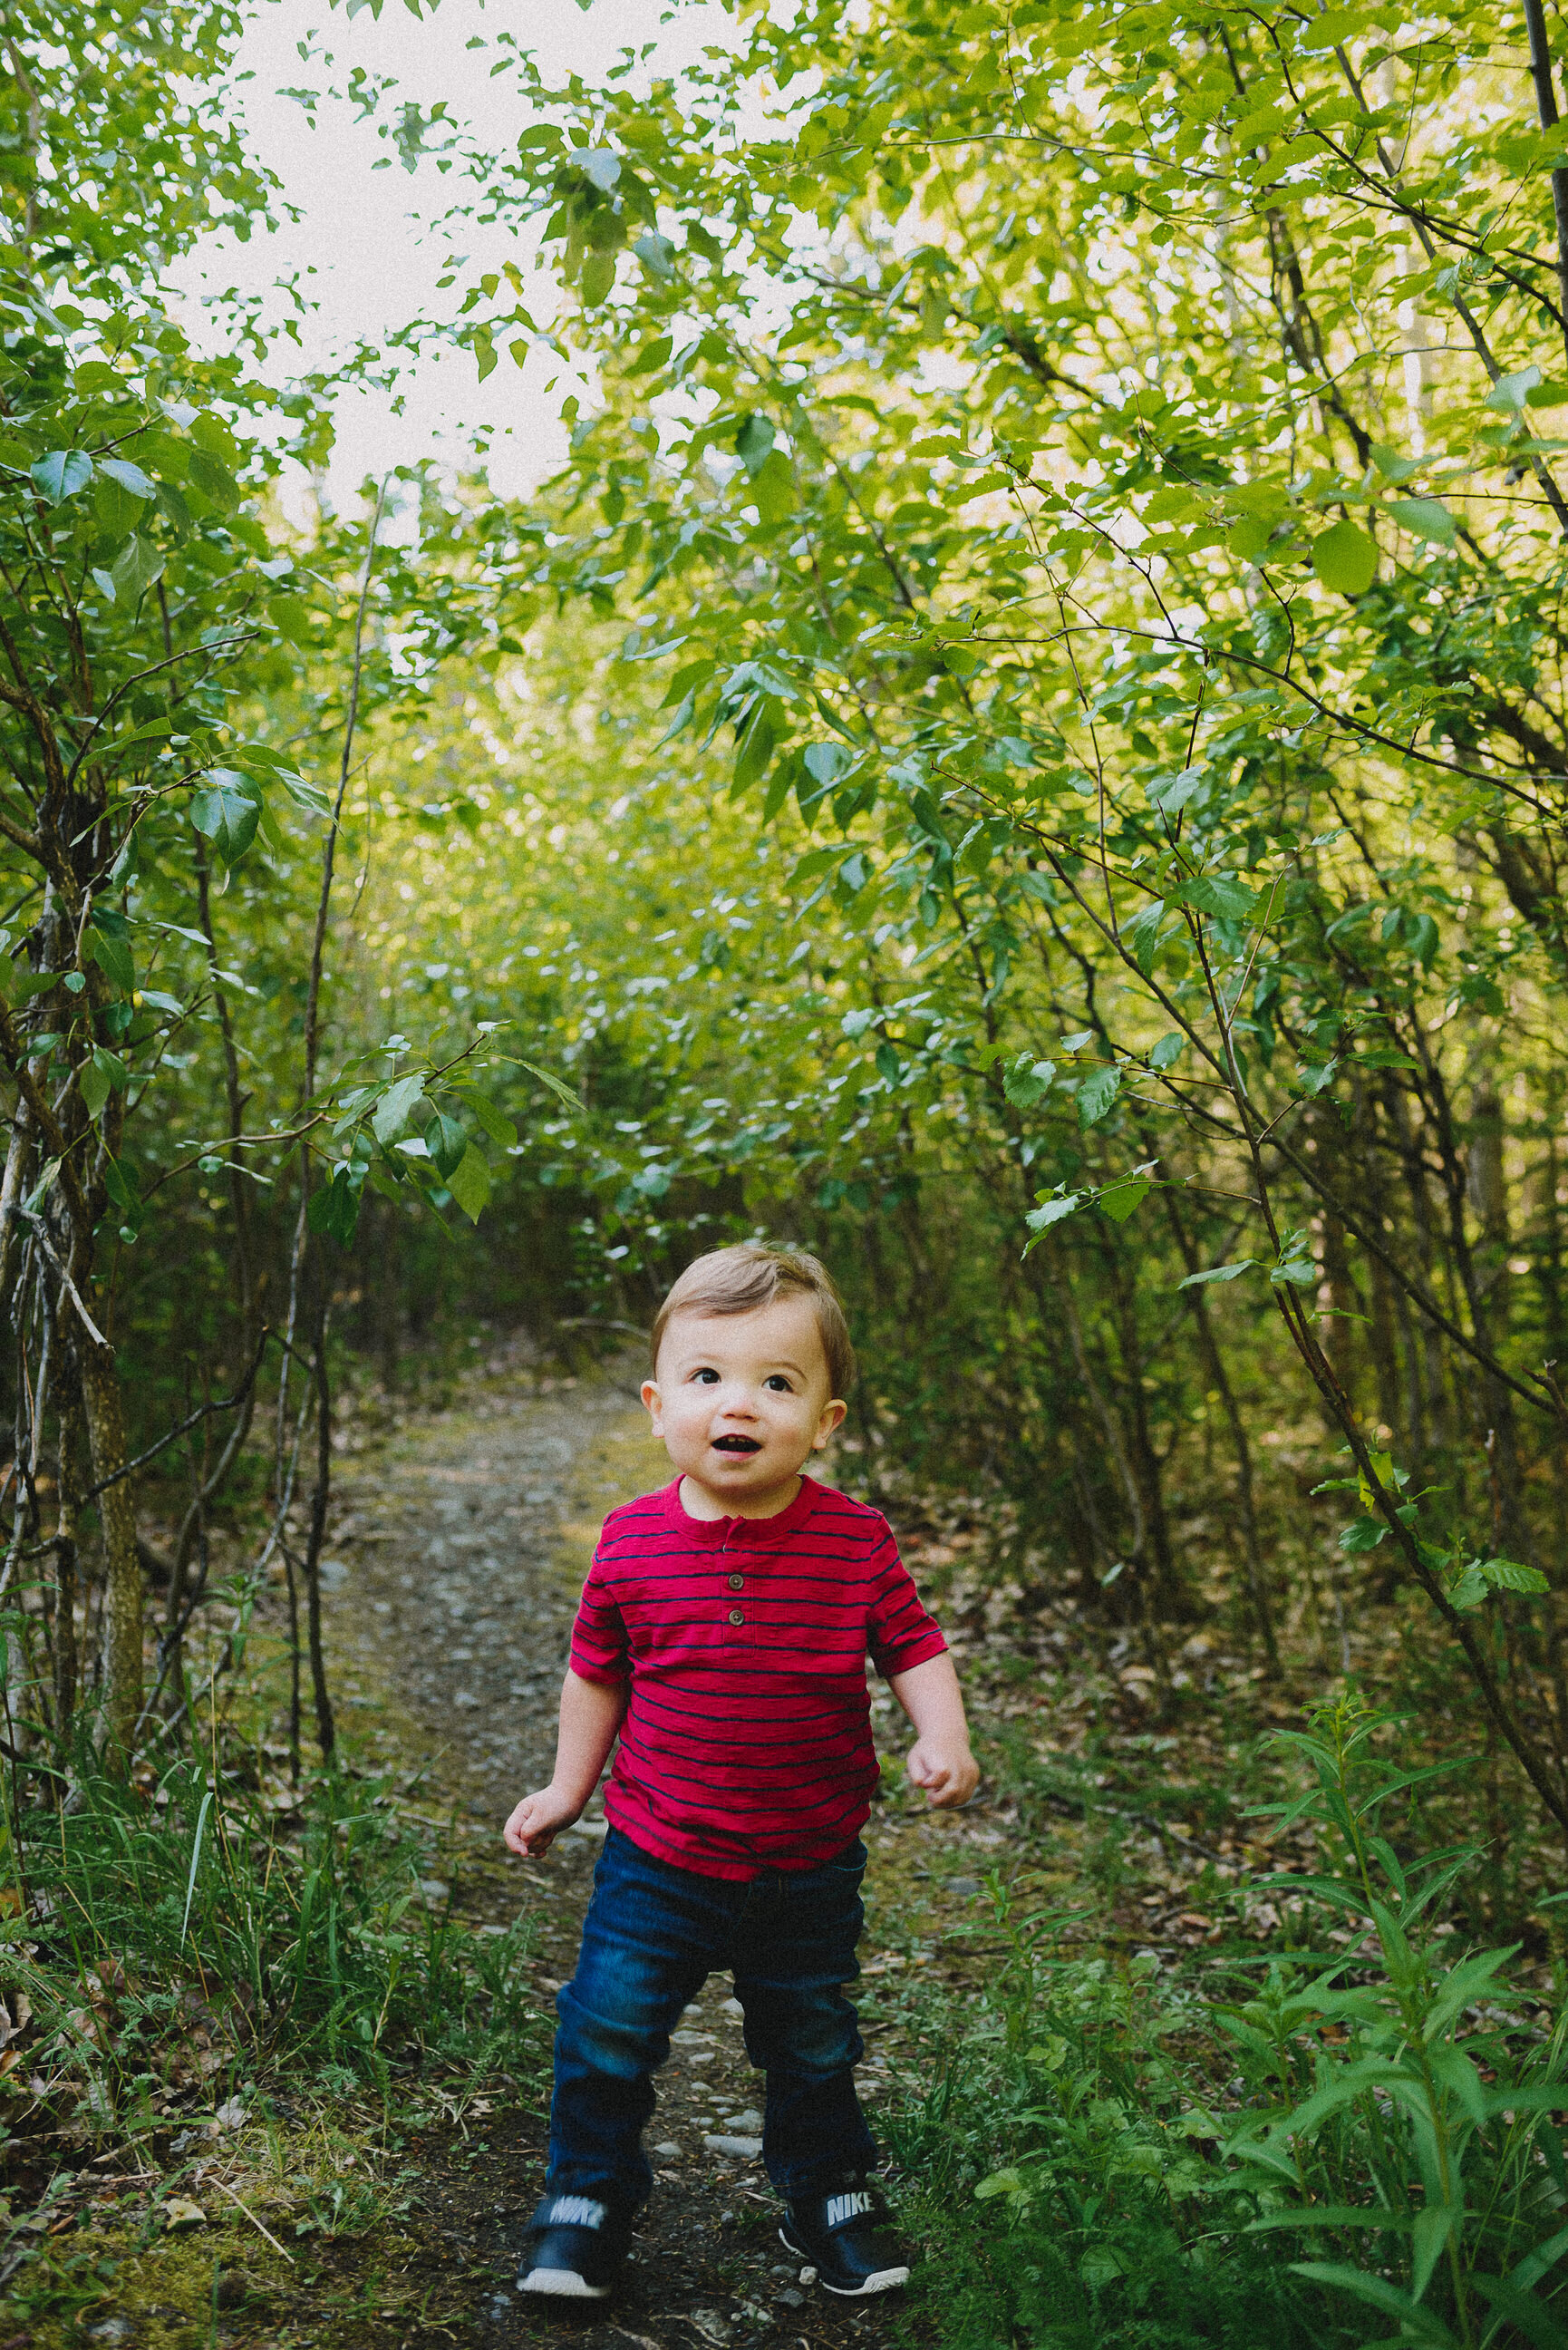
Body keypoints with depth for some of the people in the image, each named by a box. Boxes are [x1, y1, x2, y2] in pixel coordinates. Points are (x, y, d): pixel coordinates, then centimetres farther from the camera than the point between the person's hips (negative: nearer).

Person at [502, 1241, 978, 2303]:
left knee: (813, 2047, 18)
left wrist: (943, 1739, -19)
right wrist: (568, 1788, 9)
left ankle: (831, 2196, 42)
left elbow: (914, 1647, -2)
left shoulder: (856, 1540, -13)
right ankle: (587, 2200, 27)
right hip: (657, 1858, 0)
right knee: (607, 2035, 2)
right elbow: (598, 1671, 5)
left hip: (810, 1867, 0)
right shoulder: (633, 1543, -10)